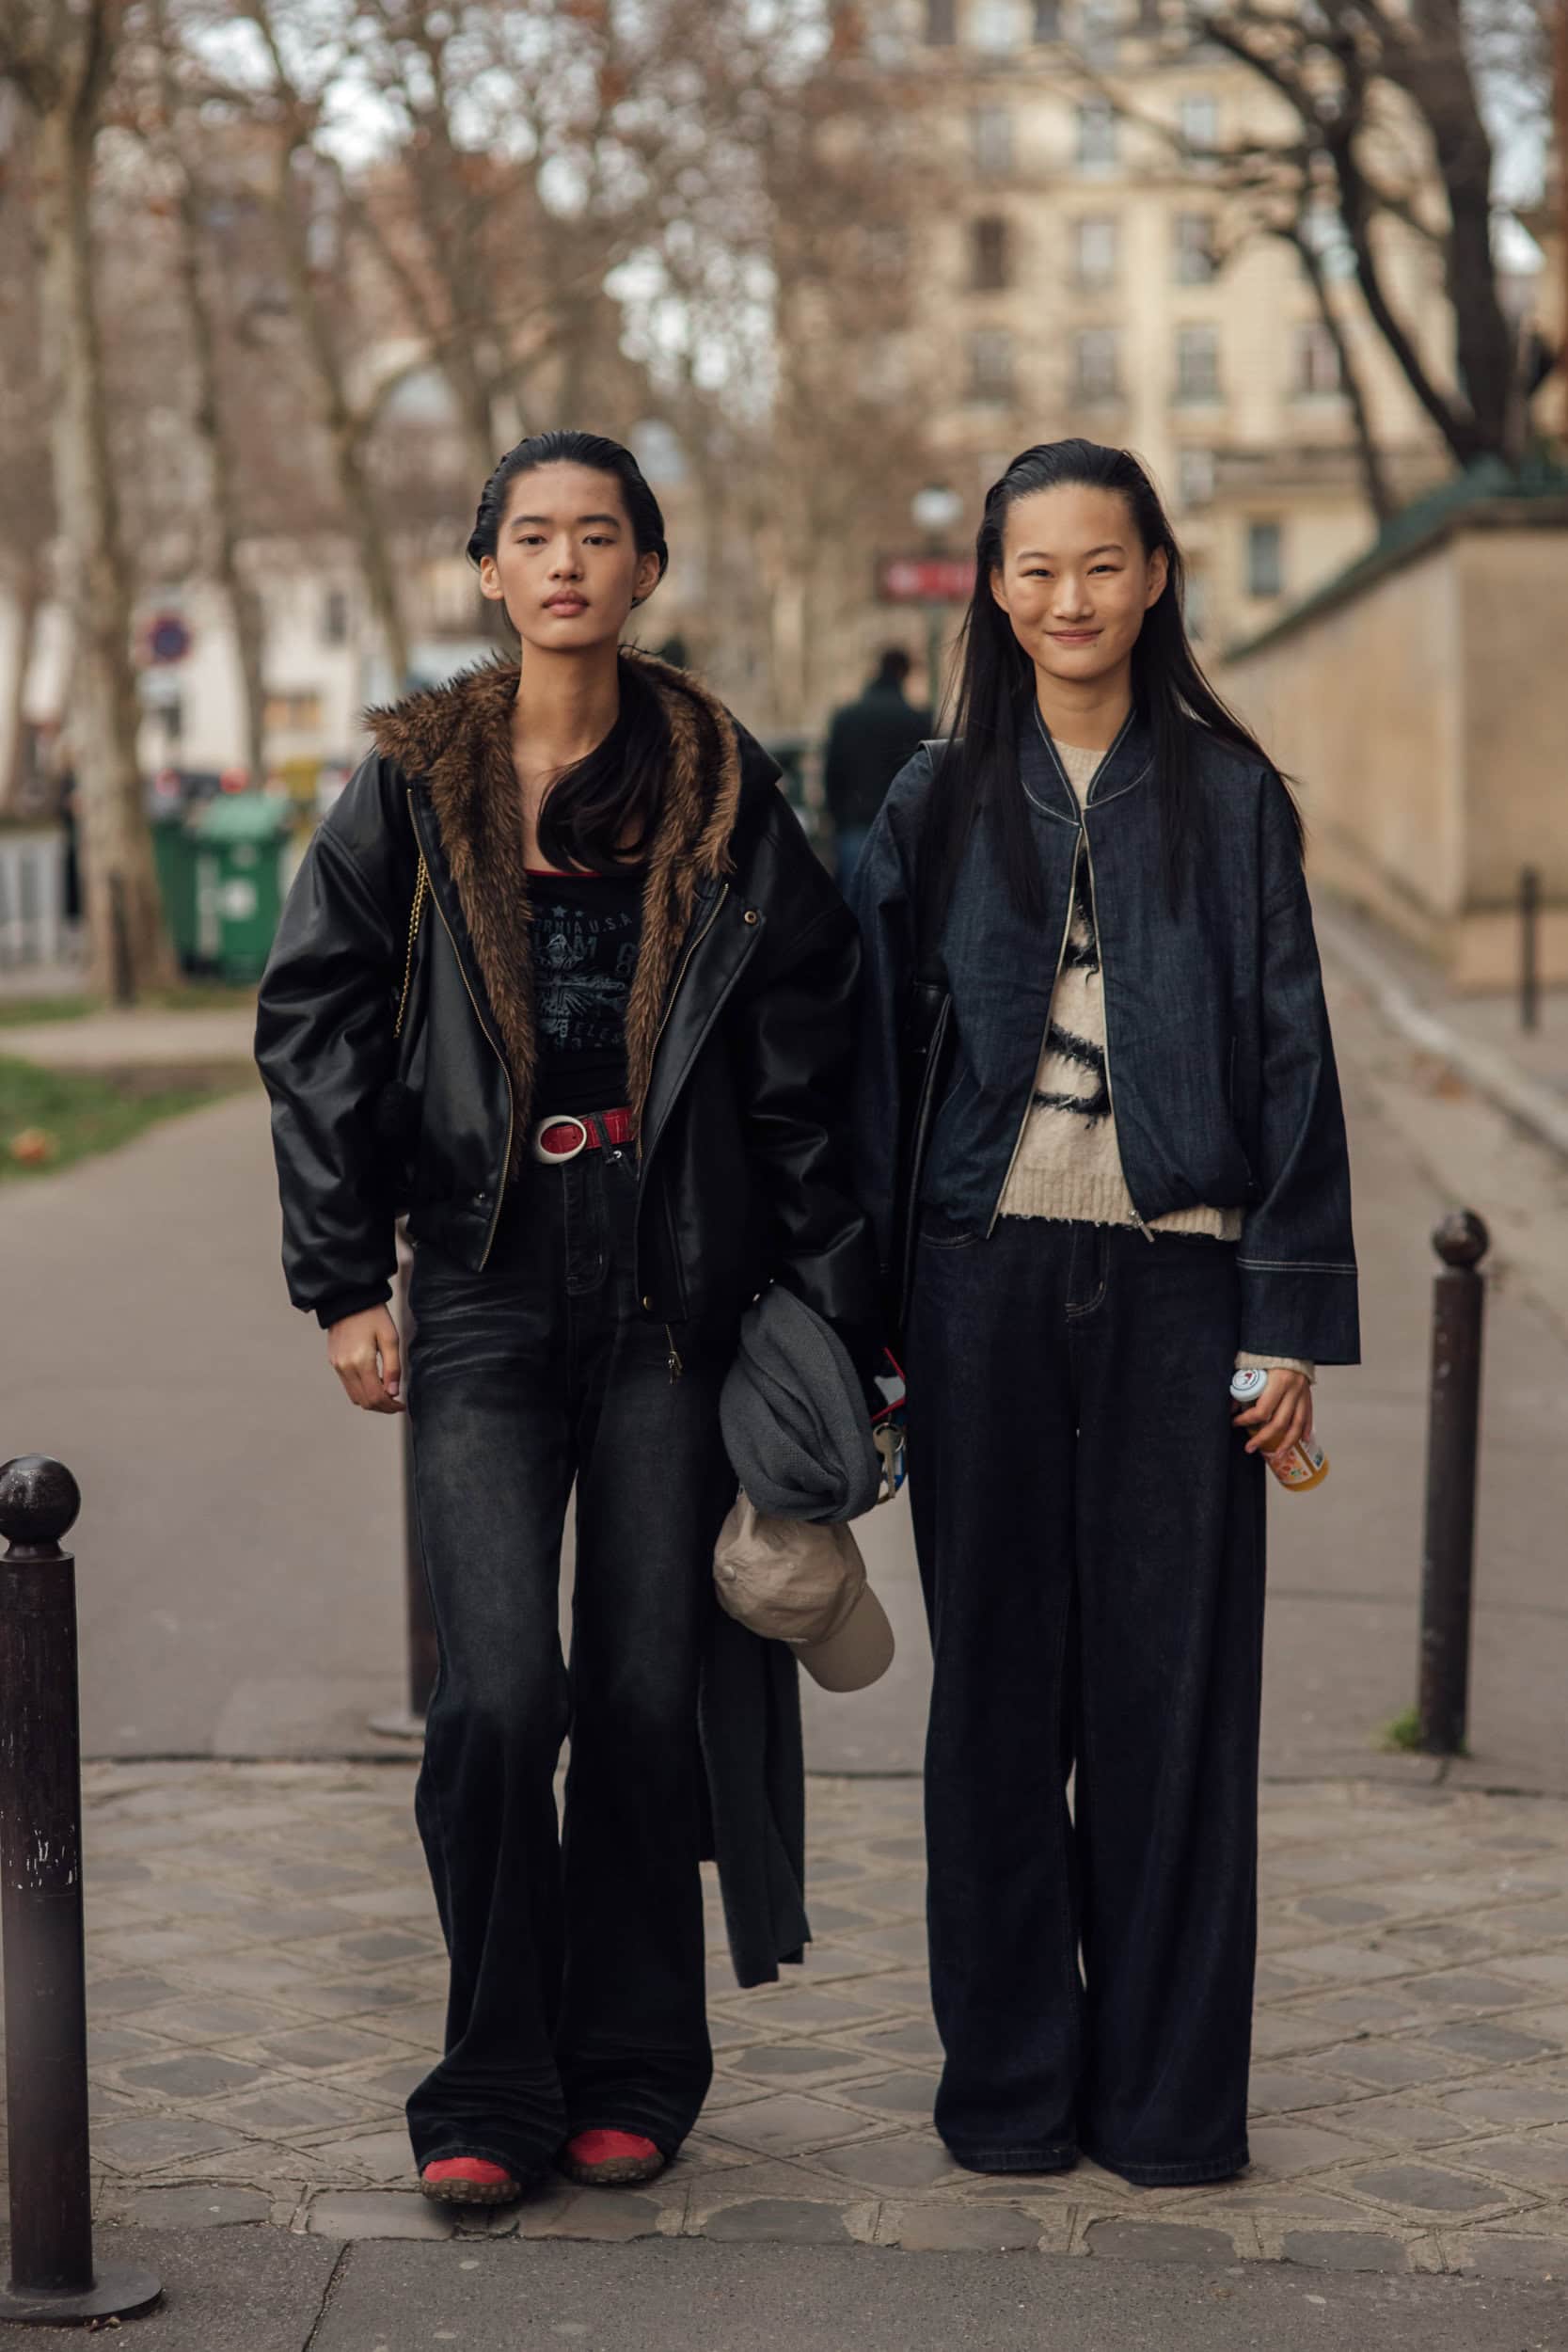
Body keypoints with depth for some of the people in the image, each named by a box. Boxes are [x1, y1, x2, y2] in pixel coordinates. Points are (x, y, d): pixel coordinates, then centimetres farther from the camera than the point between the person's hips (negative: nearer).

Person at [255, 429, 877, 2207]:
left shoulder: (723, 793, 6)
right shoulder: (413, 790, 5)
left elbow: (806, 1060, 7)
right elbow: (312, 1027, 5)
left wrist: (829, 1307, 3)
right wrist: (347, 1281, -2)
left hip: (673, 1293, 1)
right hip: (487, 1293, 0)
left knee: (649, 1693, 4)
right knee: (498, 1693, -8)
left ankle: (631, 2076, 19)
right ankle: (493, 2090, 6)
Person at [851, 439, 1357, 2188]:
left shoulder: (1230, 797, 5)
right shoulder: (939, 803, 8)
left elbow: (1290, 1059, 3)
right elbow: (868, 1052, 8)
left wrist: (1291, 1320, -3)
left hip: (1176, 1274, -1)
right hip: (987, 1273, 1)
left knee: (1172, 1680, 1)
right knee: (999, 1681, 5)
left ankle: (1170, 2091, 12)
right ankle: (1011, 2081, 17)